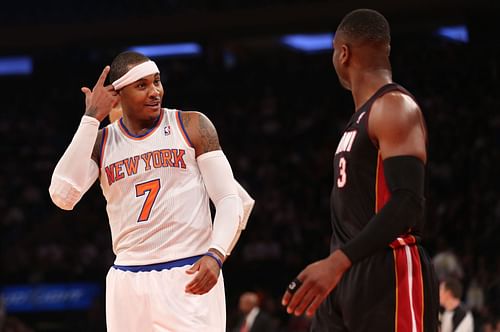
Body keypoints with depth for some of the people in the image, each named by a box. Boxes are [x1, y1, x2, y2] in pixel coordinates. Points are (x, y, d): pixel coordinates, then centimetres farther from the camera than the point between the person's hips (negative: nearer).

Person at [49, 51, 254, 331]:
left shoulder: (192, 126, 3)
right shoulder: (100, 142, 9)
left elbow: (230, 199, 0)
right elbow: (63, 196, -8)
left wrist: (216, 255, -18)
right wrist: (91, 119, -6)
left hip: (191, 277, -3)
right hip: (128, 282, 3)